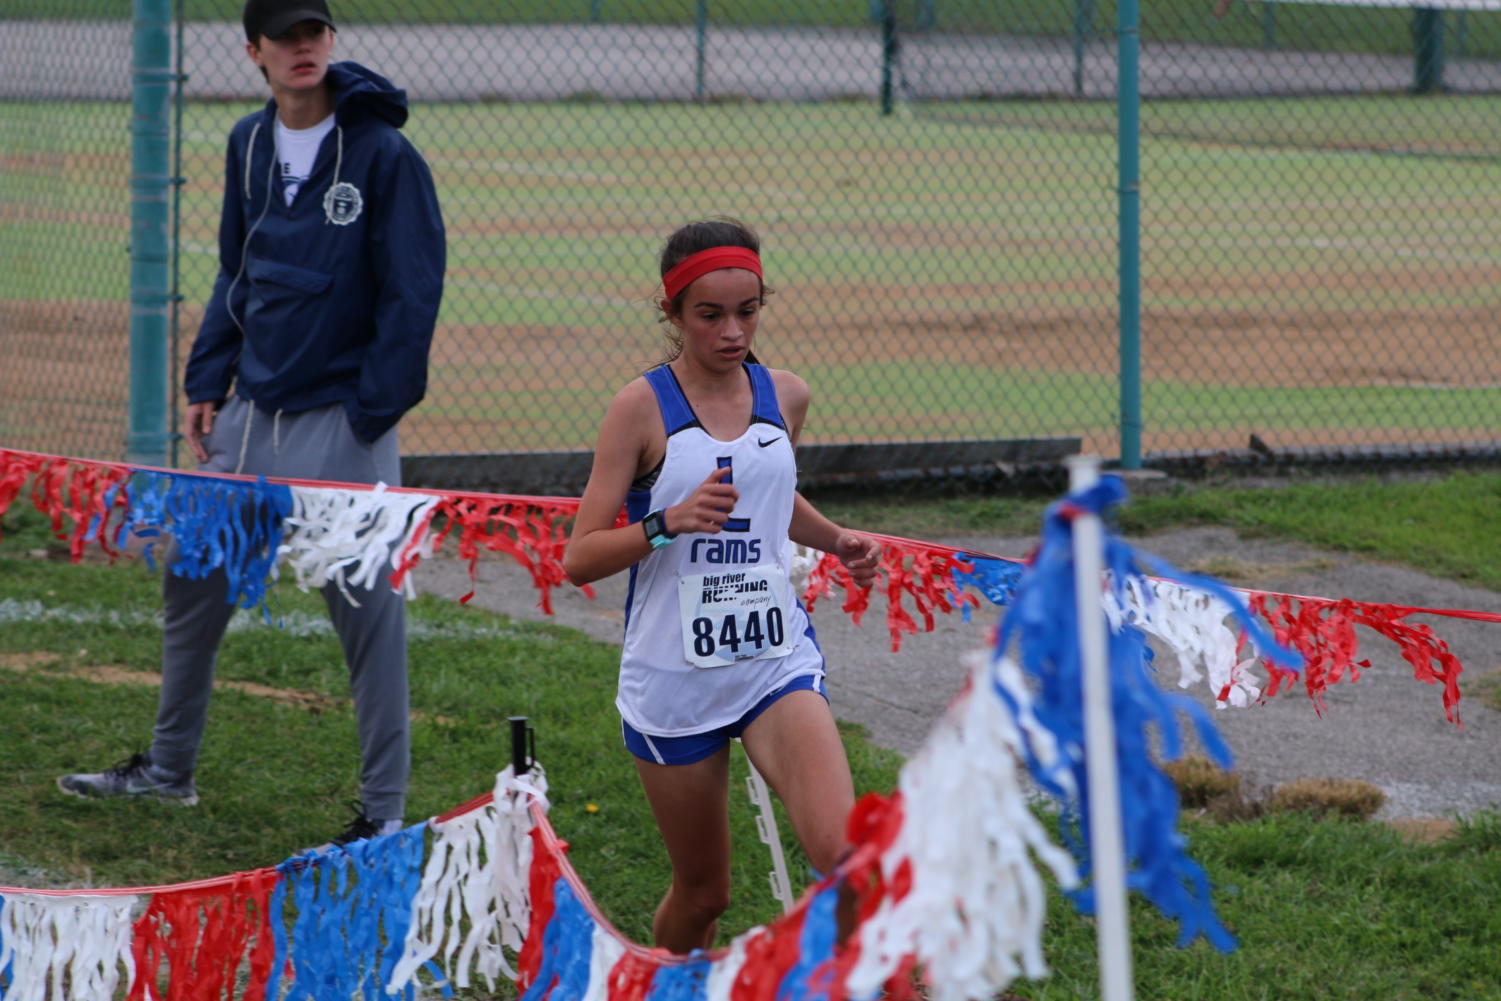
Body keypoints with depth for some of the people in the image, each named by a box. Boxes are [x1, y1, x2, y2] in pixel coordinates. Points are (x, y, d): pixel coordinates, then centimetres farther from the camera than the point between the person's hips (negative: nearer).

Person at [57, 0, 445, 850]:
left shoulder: (382, 154, -11)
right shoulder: (250, 145, 9)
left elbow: (413, 292, -11)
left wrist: (372, 415, -15)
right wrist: (207, 383, 12)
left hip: (342, 421, -7)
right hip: (249, 414, 7)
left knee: (368, 612, -6)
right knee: (193, 584, 13)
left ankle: (386, 809, 2)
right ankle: (170, 769, 30)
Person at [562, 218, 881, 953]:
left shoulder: (785, 397, 6)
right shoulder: (641, 408, -7)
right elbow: (579, 559, -9)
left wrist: (836, 541, 10)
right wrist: (669, 522, -24)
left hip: (776, 663, 2)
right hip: (672, 678, -2)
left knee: (843, 853, -21)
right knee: (702, 892, 8)